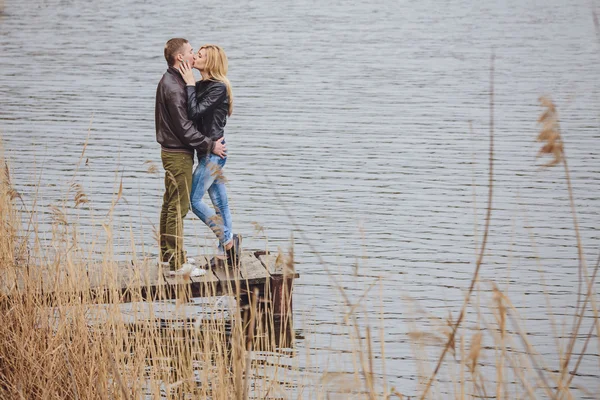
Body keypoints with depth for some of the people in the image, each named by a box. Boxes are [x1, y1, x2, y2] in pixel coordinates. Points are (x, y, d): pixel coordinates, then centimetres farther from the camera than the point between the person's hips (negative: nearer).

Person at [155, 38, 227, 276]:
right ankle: (177, 263, -7)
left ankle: (166, 254, 28)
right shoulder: (172, 87, -20)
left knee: (170, 204, 17)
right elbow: (183, 127, -22)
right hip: (178, 153, -11)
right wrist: (210, 145, -16)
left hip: (174, 151, 11)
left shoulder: (172, 82, 13)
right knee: (178, 207, -8)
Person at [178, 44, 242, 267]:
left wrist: (190, 84, -18)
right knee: (220, 202, 11)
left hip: (213, 151, -9)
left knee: (194, 200, -7)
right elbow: (193, 113, 7)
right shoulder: (202, 86, 11)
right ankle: (228, 251, 16)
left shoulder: (219, 87, -16)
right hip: (207, 151, 9)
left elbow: (195, 112, -23)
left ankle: (228, 241, 0)